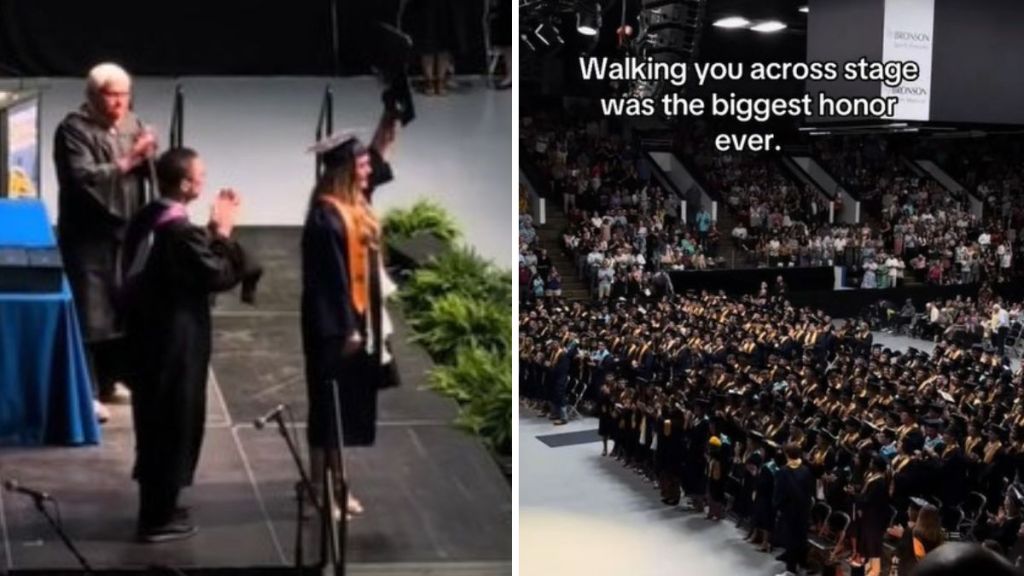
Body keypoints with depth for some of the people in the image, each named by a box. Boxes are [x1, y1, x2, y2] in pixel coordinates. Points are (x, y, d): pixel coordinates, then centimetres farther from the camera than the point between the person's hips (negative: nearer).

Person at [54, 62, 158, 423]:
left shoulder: (132, 124, 8)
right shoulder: (73, 129, -10)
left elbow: (146, 172, 10)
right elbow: (84, 178, -22)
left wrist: (148, 157, -11)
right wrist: (128, 161, -24)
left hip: (127, 231, 7)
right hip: (89, 235, -6)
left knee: (123, 307, 13)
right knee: (90, 312, -6)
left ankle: (108, 381, 26)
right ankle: (86, 392, -1)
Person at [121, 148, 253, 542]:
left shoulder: (146, 219, 5)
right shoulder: (182, 231, -23)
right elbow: (219, 275, -16)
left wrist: (212, 231, 7)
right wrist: (223, 232, -7)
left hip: (147, 335, 9)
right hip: (175, 341, -9)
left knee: (154, 422, 19)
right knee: (174, 425, 3)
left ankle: (155, 507, 31)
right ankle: (159, 518, 11)